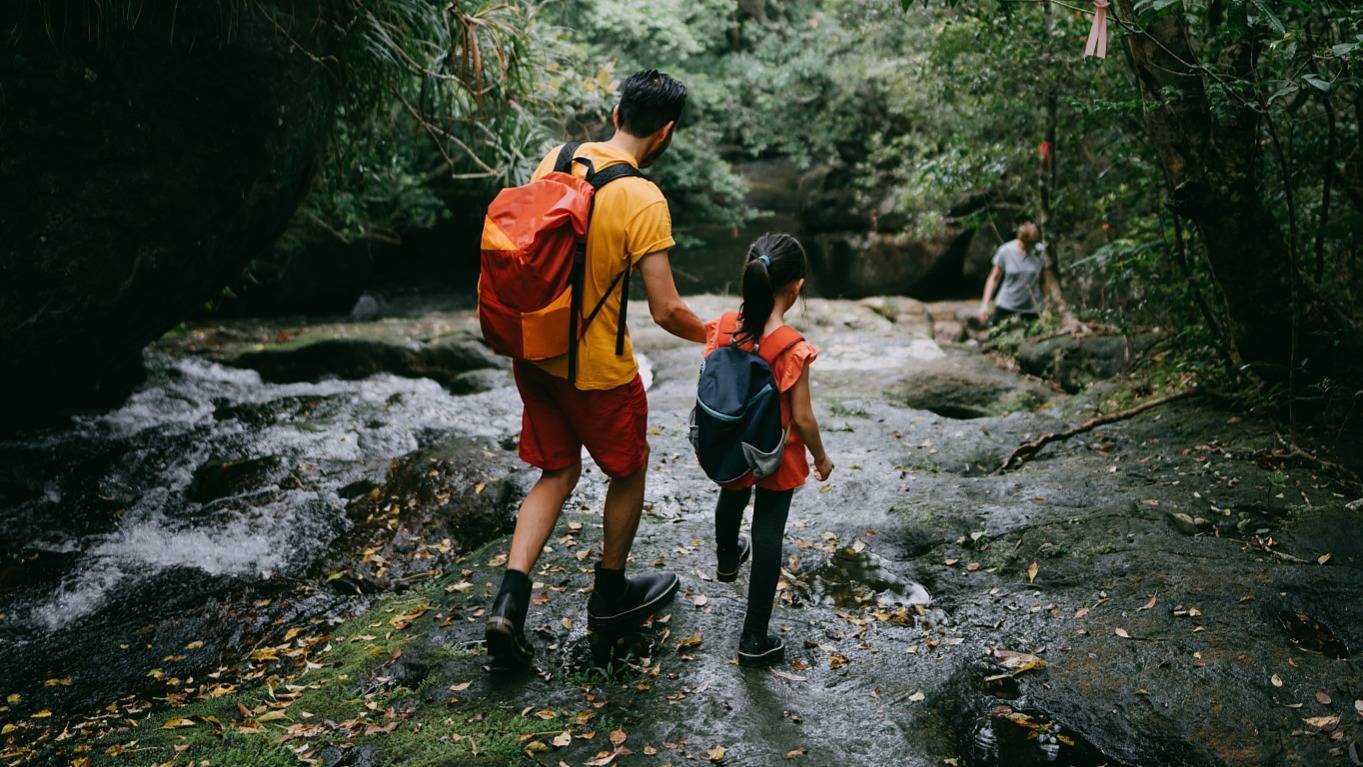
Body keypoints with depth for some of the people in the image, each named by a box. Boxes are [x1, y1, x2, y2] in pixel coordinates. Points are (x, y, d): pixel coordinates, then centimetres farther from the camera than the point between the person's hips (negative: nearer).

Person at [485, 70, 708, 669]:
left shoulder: (554, 161, -1)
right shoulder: (644, 200, -21)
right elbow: (666, 312, -21)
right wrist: (714, 336, -1)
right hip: (597, 367, -6)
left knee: (557, 474, 20)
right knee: (629, 470, 19)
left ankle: (509, 603, 8)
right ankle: (610, 596, 35)